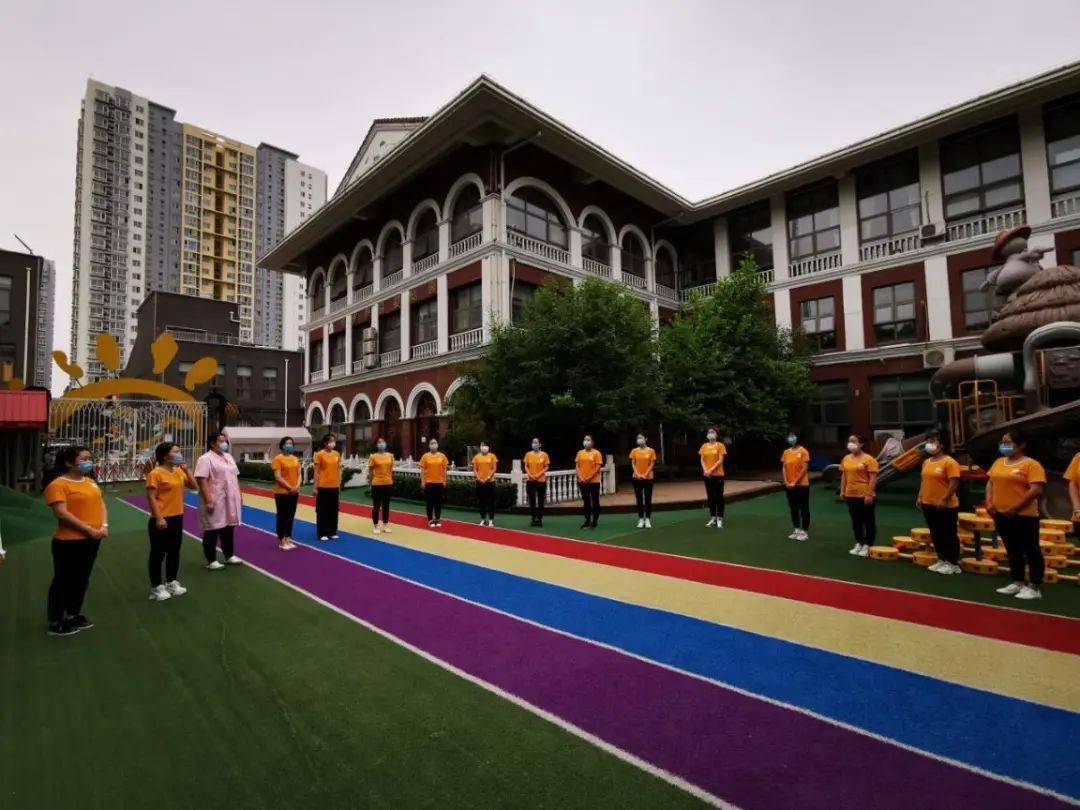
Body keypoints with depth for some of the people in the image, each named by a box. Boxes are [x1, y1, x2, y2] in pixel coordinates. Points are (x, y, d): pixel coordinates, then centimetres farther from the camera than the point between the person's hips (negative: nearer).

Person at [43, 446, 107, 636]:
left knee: (82, 580, 17)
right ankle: (55, 623, 17)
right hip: (69, 541, -7)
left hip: (92, 540, 7)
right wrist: (88, 529, -20)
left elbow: (101, 505, 11)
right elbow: (62, 513, -20)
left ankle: (74, 615, 32)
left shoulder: (91, 482, 11)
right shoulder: (58, 485, -13)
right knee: (63, 581, 4)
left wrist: (104, 525, -6)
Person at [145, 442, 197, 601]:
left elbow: (194, 486, 9)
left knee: (174, 552, 16)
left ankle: (171, 582, 29)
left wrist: (186, 470, -3)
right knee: (158, 553, 5)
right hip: (162, 519, -7)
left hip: (177, 518, 7)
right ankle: (157, 587, 17)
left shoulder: (179, 471, 7)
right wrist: (158, 518, -20)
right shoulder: (155, 473, -14)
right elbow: (151, 498, -16)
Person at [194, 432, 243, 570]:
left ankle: (229, 556, 28)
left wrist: (239, 496, 16)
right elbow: (202, 481, -19)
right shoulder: (206, 459, -12)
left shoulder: (228, 457, 14)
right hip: (215, 502, -7)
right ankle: (211, 561, 13)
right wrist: (208, 501, -23)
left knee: (228, 529, 16)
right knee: (212, 531, 3)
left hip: (230, 501, 8)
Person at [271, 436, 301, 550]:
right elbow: (278, 477, -15)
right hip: (282, 492, -6)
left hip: (294, 493, 6)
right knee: (282, 517, 2)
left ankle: (288, 539, 21)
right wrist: (289, 487, -17)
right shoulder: (278, 458, -9)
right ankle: (281, 541, 10)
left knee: (291, 517, 12)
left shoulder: (295, 459, 11)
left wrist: (297, 486, -7)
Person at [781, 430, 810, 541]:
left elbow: (805, 468, -13)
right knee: (793, 508, 12)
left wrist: (795, 482, -15)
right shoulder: (786, 452, 7)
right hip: (789, 485, 6)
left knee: (804, 509, 3)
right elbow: (783, 468, 7)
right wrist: (786, 482, -5)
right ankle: (796, 530, 22)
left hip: (802, 485, -5)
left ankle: (805, 531, 11)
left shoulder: (803, 451, -9)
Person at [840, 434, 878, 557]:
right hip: (851, 495, 6)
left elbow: (873, 478, -14)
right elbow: (844, 475, 14)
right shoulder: (846, 458, 8)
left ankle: (867, 546, 13)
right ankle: (859, 544, 25)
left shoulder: (868, 459, -11)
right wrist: (842, 491, 9)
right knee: (856, 521, 14)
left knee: (868, 521, 6)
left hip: (865, 496, -6)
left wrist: (869, 494, -18)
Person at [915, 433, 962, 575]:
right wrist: (920, 497, 11)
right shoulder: (926, 462, 10)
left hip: (946, 506, -7)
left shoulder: (949, 462, -13)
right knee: (935, 534, 14)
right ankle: (942, 560, 26)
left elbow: (954, 483, -18)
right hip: (928, 505, 8)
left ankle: (954, 564, 14)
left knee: (949, 535, 3)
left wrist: (944, 500, -21)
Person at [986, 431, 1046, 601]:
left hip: (1024, 516, -7)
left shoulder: (1031, 464, -9)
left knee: (1031, 551, 3)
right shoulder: (998, 462, 12)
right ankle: (1017, 582, 25)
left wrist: (1014, 509, -19)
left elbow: (1036, 490, -17)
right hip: (1001, 515, 7)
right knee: (1013, 551, 15)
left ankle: (1035, 587, 11)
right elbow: (990, 483, 17)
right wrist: (989, 502, 2)